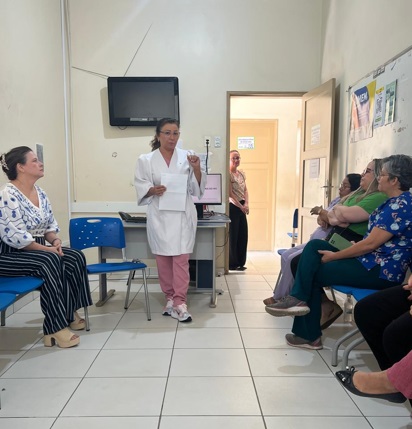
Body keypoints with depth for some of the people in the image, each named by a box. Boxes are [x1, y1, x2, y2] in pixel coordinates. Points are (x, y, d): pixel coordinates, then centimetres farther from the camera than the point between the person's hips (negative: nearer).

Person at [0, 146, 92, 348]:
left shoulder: (40, 193, 8)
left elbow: (50, 225, 15)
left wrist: (55, 240, -7)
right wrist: (47, 249, -21)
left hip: (36, 250, 8)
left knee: (75, 258, -10)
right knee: (50, 261, -31)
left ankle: (69, 313, 4)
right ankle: (54, 328, -24)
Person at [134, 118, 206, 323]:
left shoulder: (187, 156, 4)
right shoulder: (146, 160, 3)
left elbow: (196, 188, 4)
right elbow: (140, 187, 3)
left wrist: (197, 169, -12)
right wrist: (152, 190, -16)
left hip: (182, 215, 0)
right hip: (159, 216, 1)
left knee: (181, 258, -4)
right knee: (163, 258, 8)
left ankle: (180, 301, 4)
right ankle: (170, 298, 23)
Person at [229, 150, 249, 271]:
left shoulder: (242, 174, 13)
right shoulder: (228, 174, -10)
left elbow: (245, 190, 14)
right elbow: (230, 193, -14)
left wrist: (246, 204, -2)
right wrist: (241, 206, -13)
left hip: (242, 207, 8)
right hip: (232, 207, -8)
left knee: (243, 235, 10)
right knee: (233, 236, 0)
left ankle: (240, 263, 20)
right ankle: (232, 264, 10)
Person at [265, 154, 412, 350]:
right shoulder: (396, 202, 14)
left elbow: (370, 244, -21)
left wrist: (334, 256, -12)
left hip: (380, 271, -9)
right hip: (370, 260, 9)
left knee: (313, 272, -9)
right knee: (314, 246, -3)